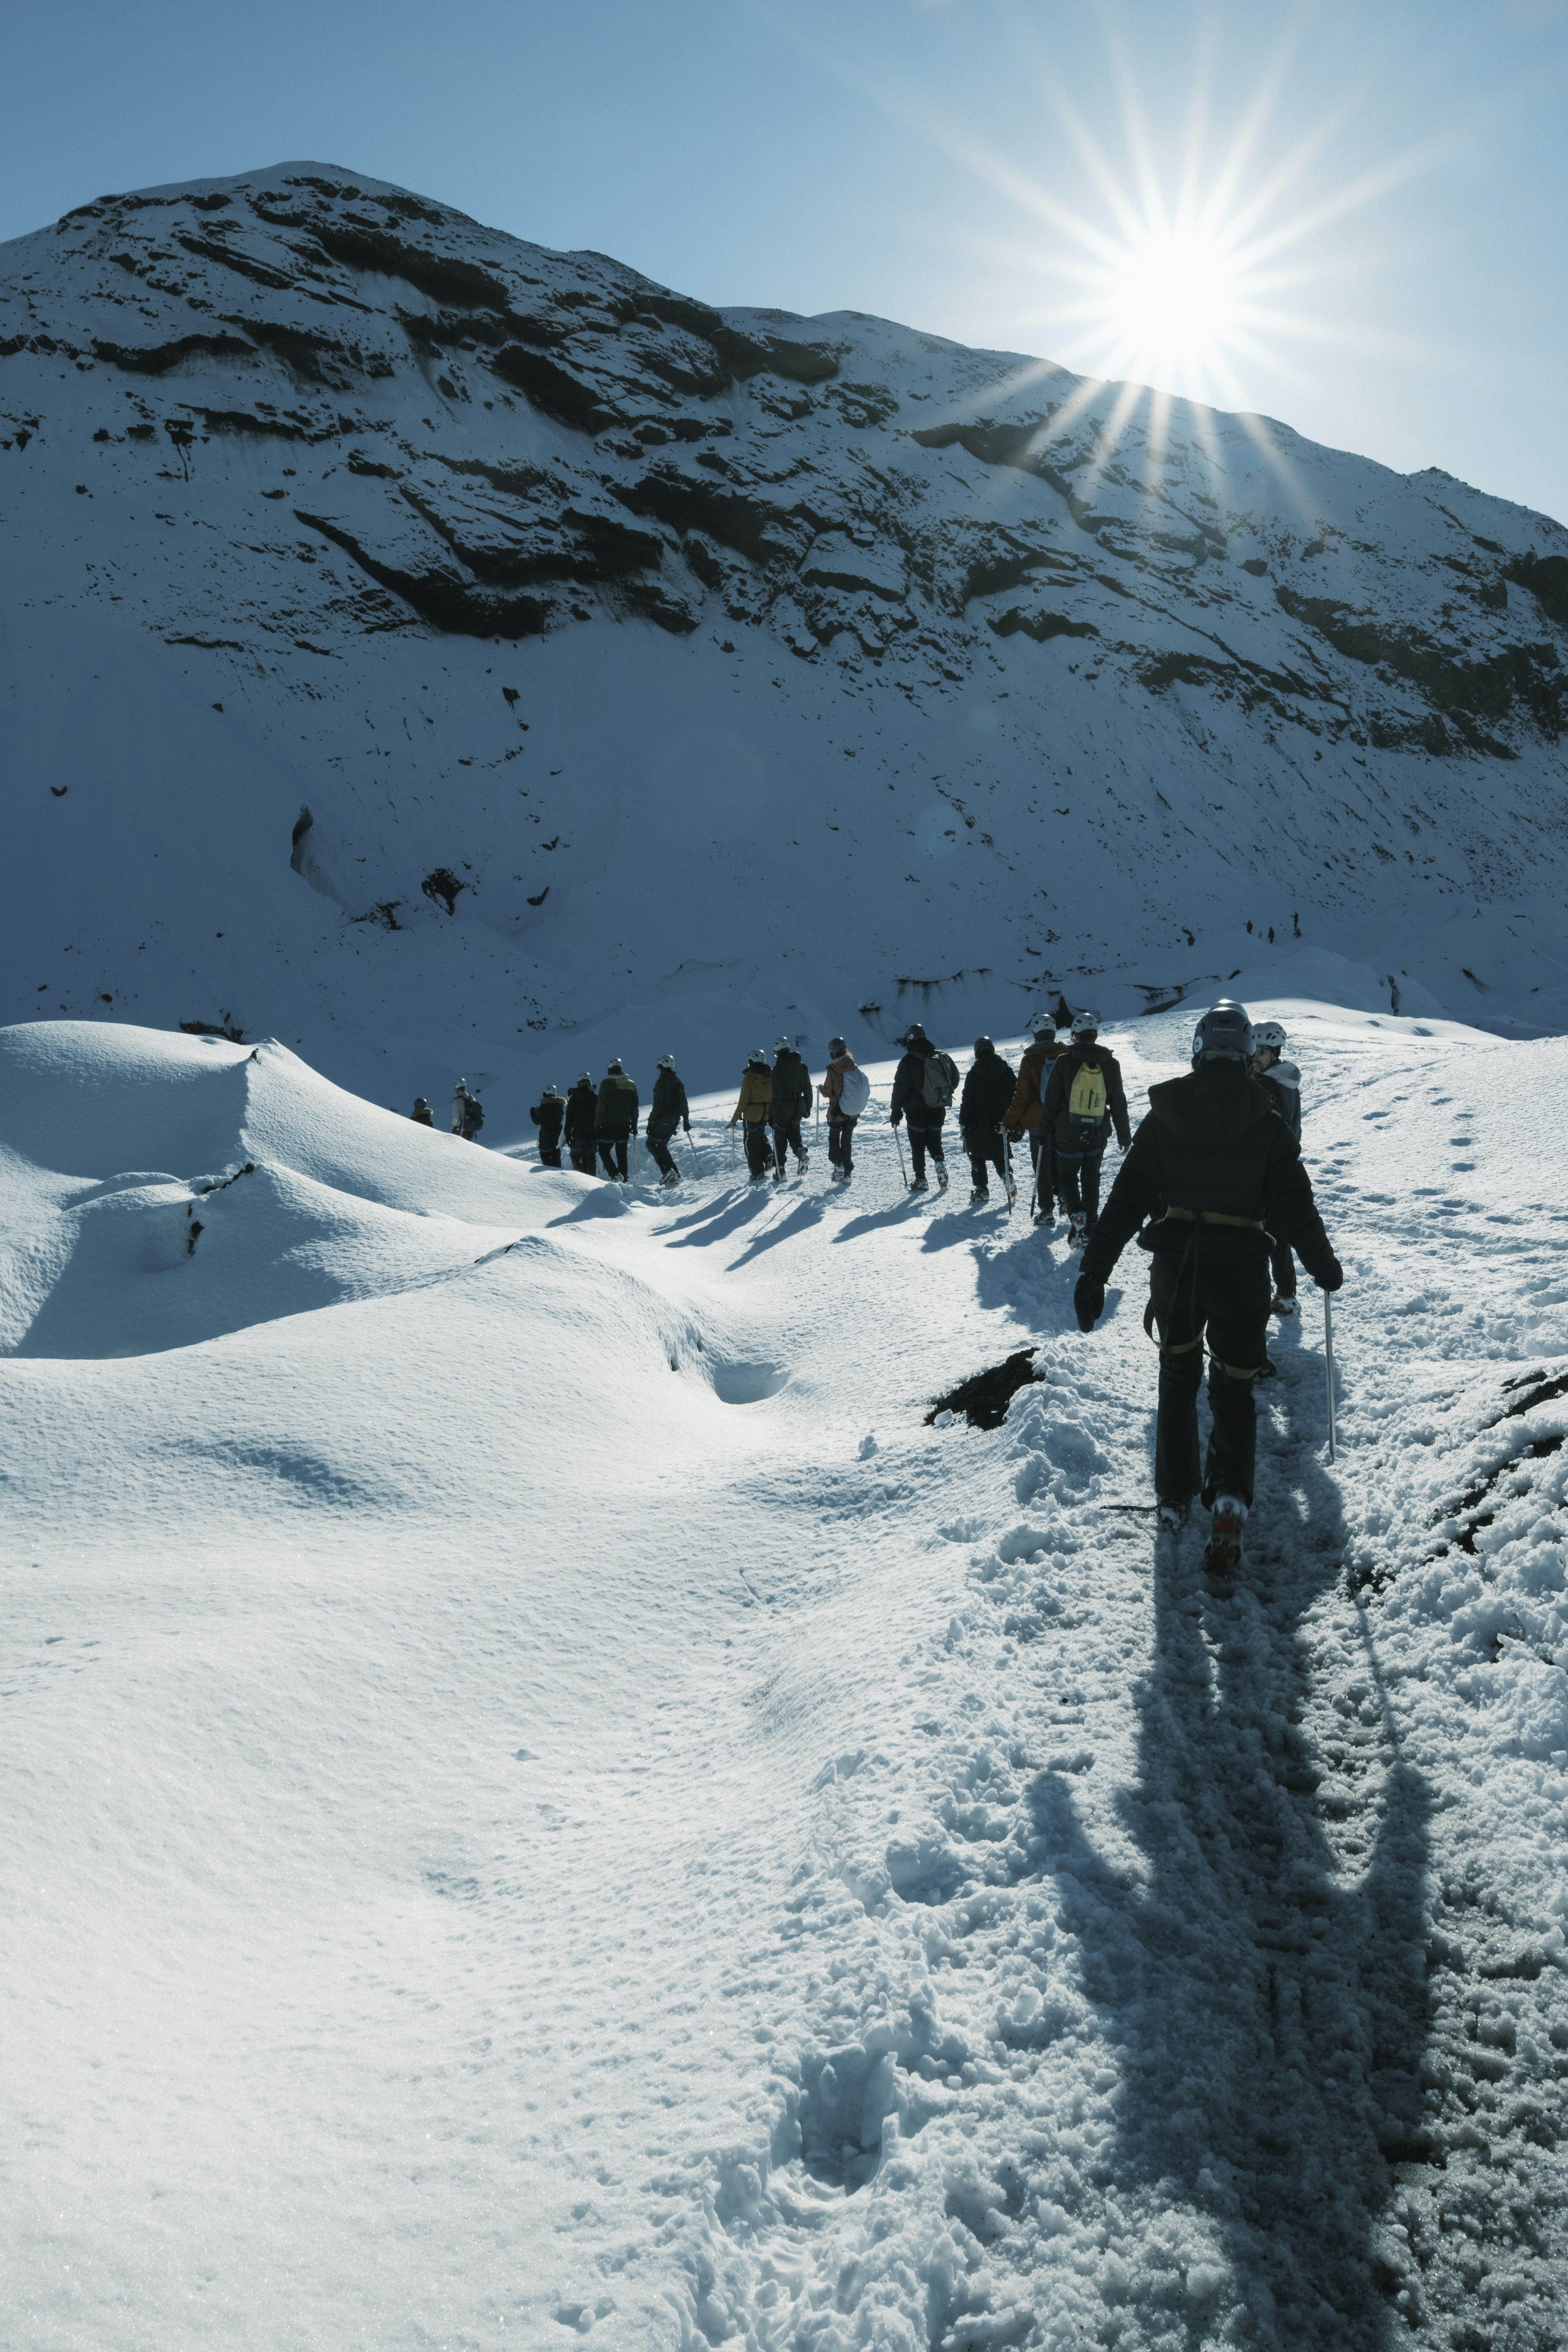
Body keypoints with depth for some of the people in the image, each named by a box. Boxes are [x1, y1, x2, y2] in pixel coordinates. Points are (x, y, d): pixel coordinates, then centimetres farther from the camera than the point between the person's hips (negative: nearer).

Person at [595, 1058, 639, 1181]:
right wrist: (634, 1125, 22)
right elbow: (635, 1107, 12)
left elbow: (601, 1107, -10)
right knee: (622, 1153, 12)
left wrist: (597, 1126, -7)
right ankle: (624, 1179, 10)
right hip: (625, 1126, 4)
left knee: (604, 1151, 6)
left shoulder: (607, 1084, -8)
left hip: (609, 1126, -4)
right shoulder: (631, 1085, 6)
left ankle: (615, 1174, -13)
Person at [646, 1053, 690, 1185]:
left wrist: (651, 1122, -13)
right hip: (675, 1120, 7)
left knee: (652, 1144, 2)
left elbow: (657, 1105, -17)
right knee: (661, 1145, 16)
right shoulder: (679, 1082, 9)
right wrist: (686, 1121, 22)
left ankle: (669, 1171, -13)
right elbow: (685, 1103, 14)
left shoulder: (661, 1083, -14)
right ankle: (675, 1174, 10)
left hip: (663, 1120, -7)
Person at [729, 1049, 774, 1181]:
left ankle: (758, 1173, 8)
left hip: (752, 1116, -5)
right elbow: (774, 1097, 6)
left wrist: (735, 1118, -5)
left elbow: (743, 1102, -15)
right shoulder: (770, 1077, -2)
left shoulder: (749, 1079, -17)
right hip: (766, 1114, 5)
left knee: (751, 1144, 7)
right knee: (761, 1136, 29)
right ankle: (768, 1157, 9)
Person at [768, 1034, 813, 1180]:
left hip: (783, 1109, -5)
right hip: (799, 1108, 5)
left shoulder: (778, 1069, -17)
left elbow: (777, 1095, -18)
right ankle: (802, 1152, -10)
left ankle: (779, 1172, 10)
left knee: (779, 1140, 8)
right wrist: (808, 1108, 19)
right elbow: (808, 1089, 7)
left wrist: (771, 1114, -11)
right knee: (794, 1134, 20)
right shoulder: (802, 1067, 1)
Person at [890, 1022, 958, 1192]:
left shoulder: (908, 1061, -14)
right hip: (938, 1109, 4)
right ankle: (940, 1161, -10)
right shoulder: (942, 1057, 2)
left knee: (918, 1144, 8)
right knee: (935, 1139, 17)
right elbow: (955, 1079, 12)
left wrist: (896, 1111, -4)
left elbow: (900, 1088, -12)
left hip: (917, 1110, -4)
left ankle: (920, 1178, 8)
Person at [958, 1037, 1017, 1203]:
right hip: (1000, 1124, 3)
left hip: (979, 1124, -3)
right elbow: (1015, 1095, 3)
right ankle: (1007, 1179, -5)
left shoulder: (974, 1073, -9)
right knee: (1000, 1156, 17)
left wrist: (964, 1123, -1)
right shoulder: (1006, 1070, 0)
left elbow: (967, 1101, -9)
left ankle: (982, 1189, 8)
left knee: (978, 1157, 11)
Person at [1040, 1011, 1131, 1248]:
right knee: (1091, 1180, 14)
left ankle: (1076, 1214, -13)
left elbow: (1051, 1101, -7)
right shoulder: (1111, 1064, -1)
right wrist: (1124, 1135, 15)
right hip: (1098, 1134, 3)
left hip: (1069, 1133, -3)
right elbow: (1119, 1104, 6)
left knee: (1067, 1176, 13)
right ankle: (1089, 1230, 13)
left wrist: (1045, 1128, 4)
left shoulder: (1064, 1062, -10)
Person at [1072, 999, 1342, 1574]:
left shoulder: (1163, 1116, -3)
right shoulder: (1267, 1126, -5)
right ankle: (1230, 1497, -7)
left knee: (1178, 1378, 23)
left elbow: (1126, 1199, -5)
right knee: (1234, 1390, 13)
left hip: (1174, 1266, 1)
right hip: (1241, 1272, -1)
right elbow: (1295, 1208, -2)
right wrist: (1325, 1269, 14)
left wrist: (1095, 1272, -2)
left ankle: (1175, 1494, 27)